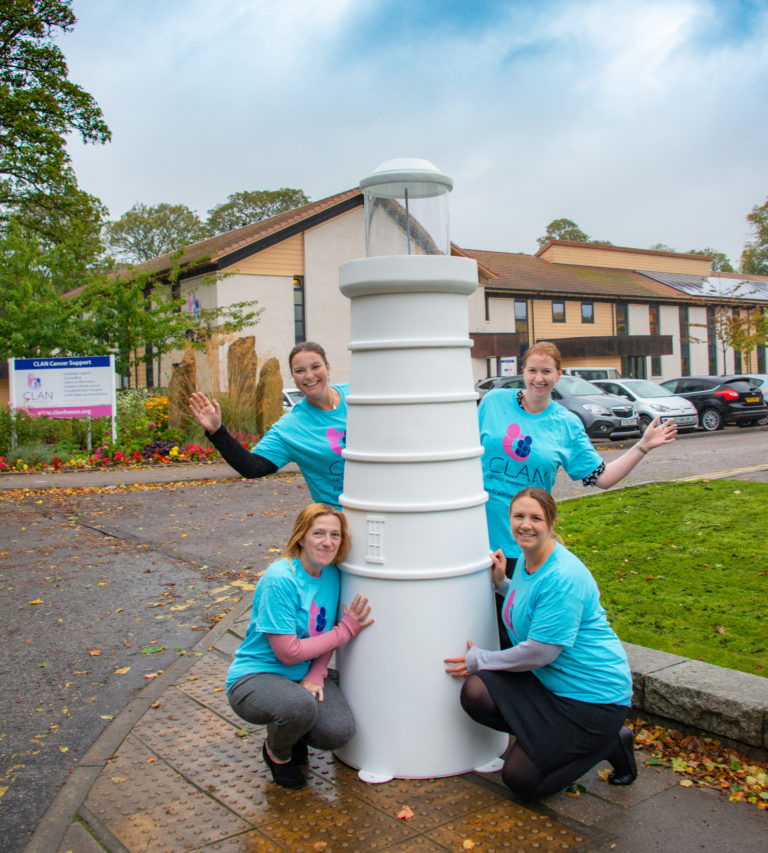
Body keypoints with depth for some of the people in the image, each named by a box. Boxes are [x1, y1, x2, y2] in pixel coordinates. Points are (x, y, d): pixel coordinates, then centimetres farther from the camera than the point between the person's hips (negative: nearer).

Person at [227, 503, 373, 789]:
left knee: (339, 732, -20)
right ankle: (277, 752, 1)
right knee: (300, 706, -36)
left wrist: (315, 676, -11)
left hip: (304, 675, 6)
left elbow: (326, 636, 7)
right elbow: (289, 652, -22)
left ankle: (295, 734, 16)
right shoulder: (280, 580, -22)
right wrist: (346, 629, -18)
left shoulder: (331, 575, -1)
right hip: (255, 676, -5)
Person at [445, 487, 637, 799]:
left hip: (594, 694, -8)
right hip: (546, 680, 8)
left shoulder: (563, 579, -25)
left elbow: (540, 652, -23)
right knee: (475, 693, -14)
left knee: (522, 780, -5)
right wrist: (502, 583, 4)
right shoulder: (526, 557, 4)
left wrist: (481, 659, -10)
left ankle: (611, 743, 11)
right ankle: (553, 736, 7)